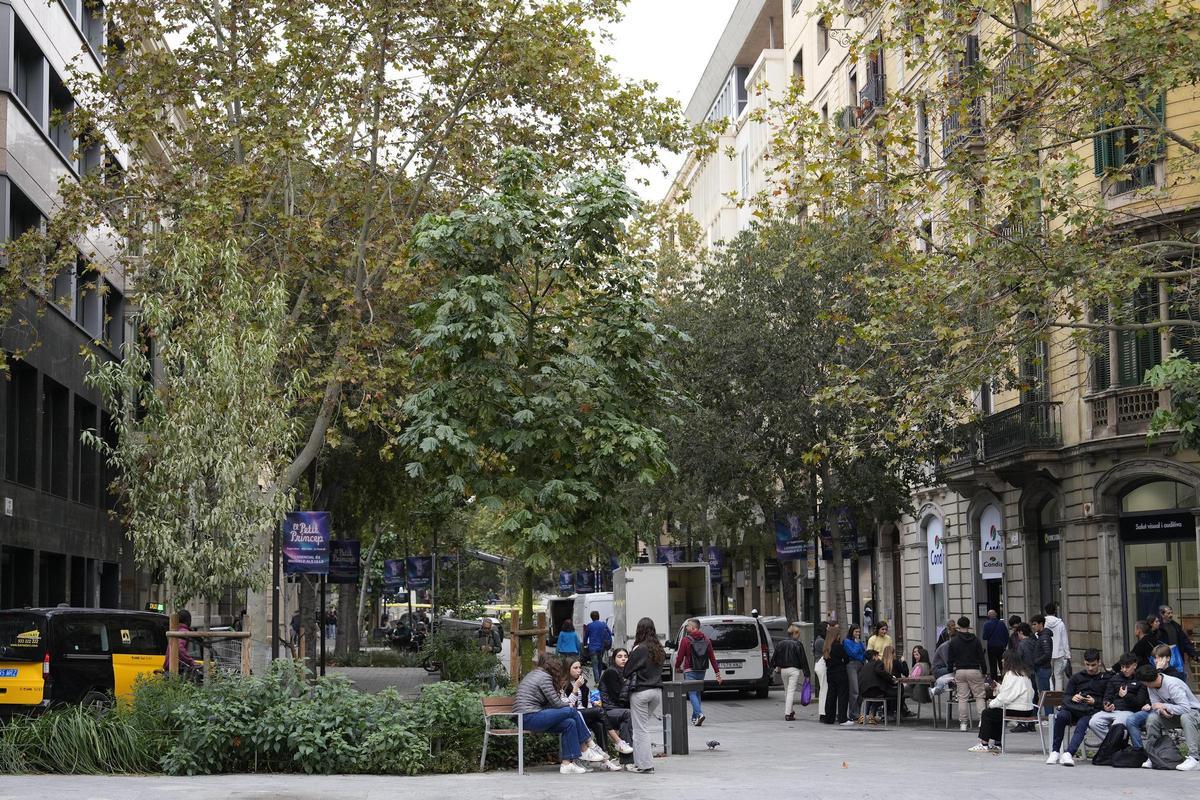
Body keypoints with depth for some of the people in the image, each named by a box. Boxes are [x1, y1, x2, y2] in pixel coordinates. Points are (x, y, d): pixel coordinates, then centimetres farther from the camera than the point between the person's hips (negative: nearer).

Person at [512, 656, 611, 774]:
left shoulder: (534, 674, 24)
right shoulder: (544, 677, -5)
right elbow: (556, 703, -8)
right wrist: (570, 705, 10)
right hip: (529, 718, -10)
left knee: (569, 723, 0)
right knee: (571, 712, -11)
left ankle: (566, 763, -9)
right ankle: (586, 749, 1)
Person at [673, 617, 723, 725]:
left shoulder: (686, 640, -9)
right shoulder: (706, 640, 7)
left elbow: (680, 656, -6)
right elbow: (712, 658, 4)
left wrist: (677, 667, 13)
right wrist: (717, 673, 5)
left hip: (690, 671, -5)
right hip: (702, 671, 6)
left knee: (692, 693, -5)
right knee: (697, 692, 17)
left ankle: (699, 713, -24)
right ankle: (695, 717, 18)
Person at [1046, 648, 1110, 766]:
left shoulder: (1106, 678, 13)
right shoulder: (1076, 677, 26)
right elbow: (1065, 695, 20)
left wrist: (1095, 702, -10)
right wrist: (1072, 698, -2)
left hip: (1093, 711, -3)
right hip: (1074, 708, 3)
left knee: (1082, 724, -37)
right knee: (1060, 716, -31)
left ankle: (1069, 753, -52)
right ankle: (1055, 751, -25)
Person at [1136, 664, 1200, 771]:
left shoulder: (1172, 685, -28)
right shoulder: (1151, 686, -6)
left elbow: (1185, 708, -36)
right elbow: (1155, 706, -2)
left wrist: (1164, 706, -30)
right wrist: (1161, 710, -25)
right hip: (1173, 715, 7)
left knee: (1185, 717, -40)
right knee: (1152, 718, -17)